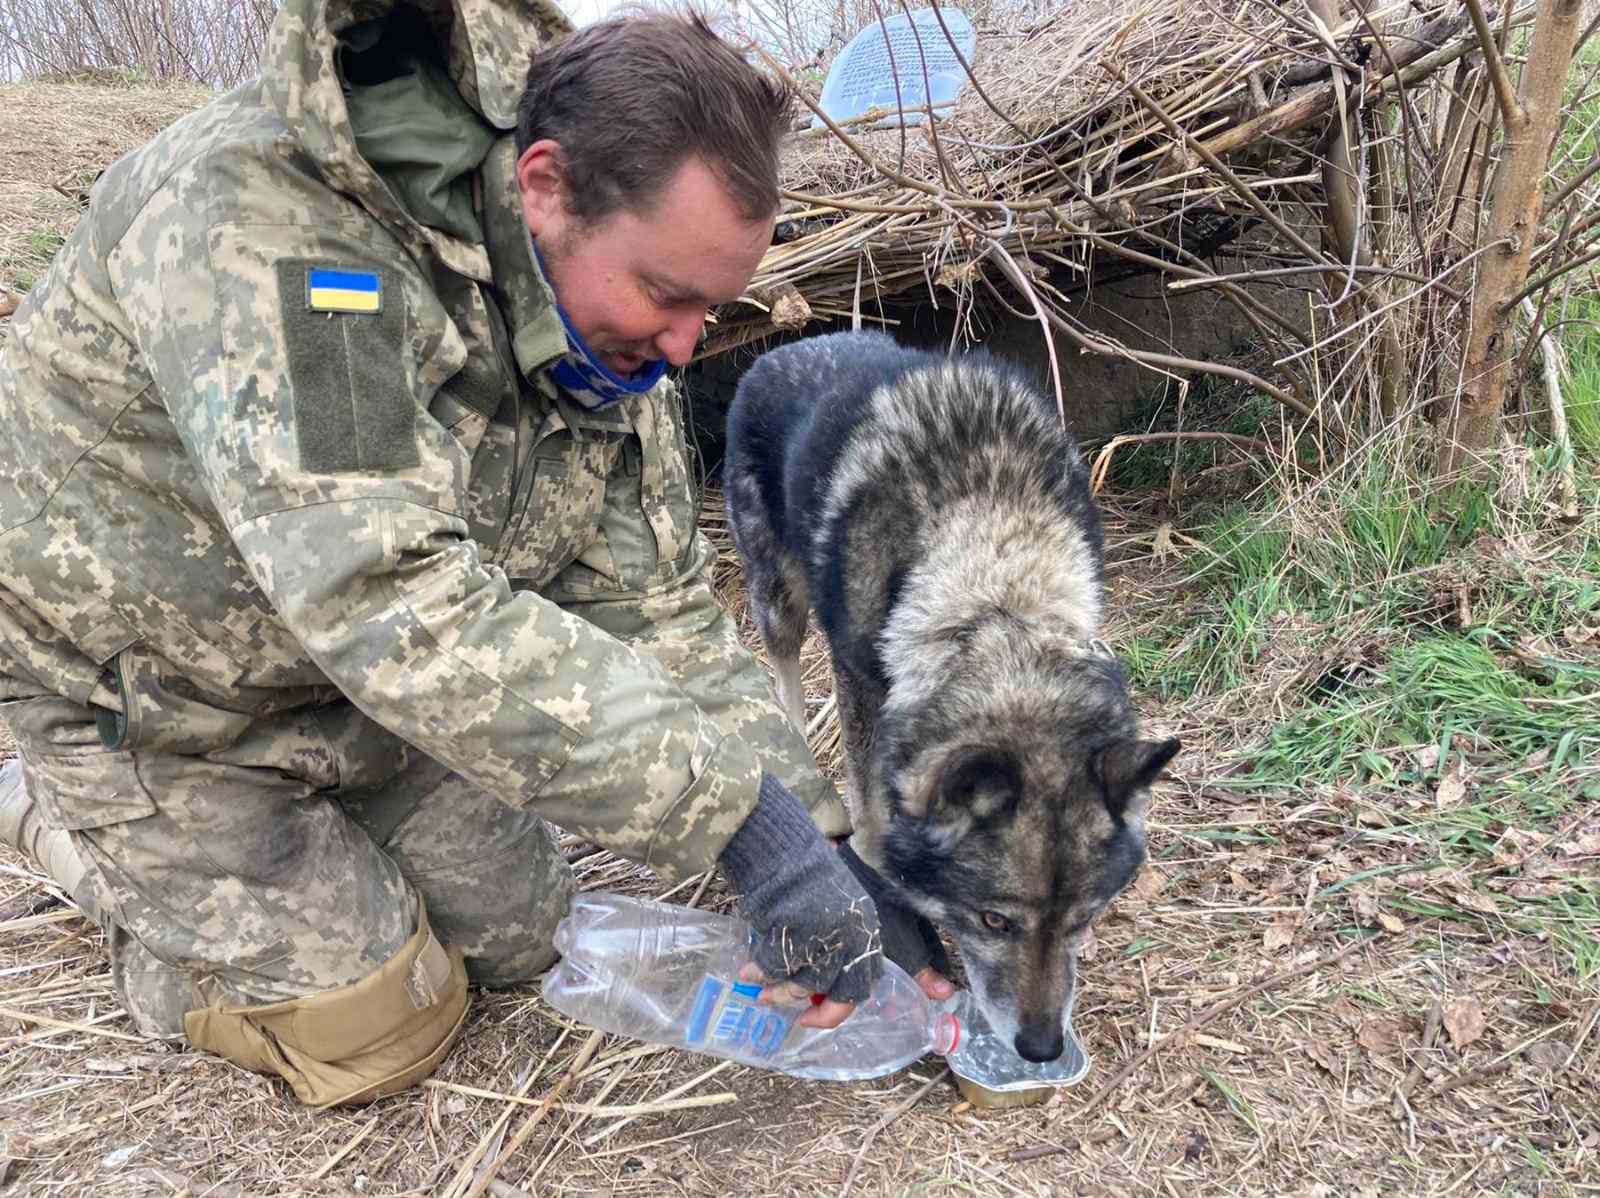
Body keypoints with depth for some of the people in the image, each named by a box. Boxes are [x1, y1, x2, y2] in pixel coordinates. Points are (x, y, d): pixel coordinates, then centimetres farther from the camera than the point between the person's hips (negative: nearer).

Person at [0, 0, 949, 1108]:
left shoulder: (613, 337, -13)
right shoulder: (261, 211, -37)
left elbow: (658, 612, -10)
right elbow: (393, 603, -46)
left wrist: (824, 841, -19)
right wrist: (741, 815, -44)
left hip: (364, 671, 6)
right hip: (140, 679, -5)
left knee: (519, 941, 9)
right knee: (381, 1029, -2)